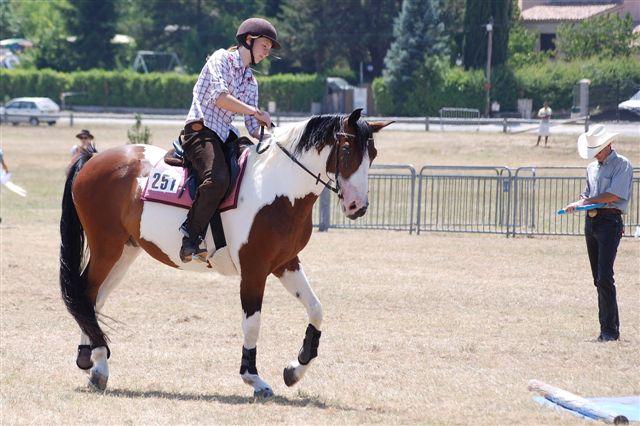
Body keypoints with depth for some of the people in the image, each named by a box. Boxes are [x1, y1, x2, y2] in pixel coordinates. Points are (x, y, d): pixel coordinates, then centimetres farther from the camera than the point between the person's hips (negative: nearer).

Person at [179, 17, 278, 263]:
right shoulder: (222, 59, 0)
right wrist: (254, 111, -16)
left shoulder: (250, 82, 23)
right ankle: (191, 237, -29)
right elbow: (218, 96, -16)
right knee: (218, 178, -34)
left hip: (225, 135, 9)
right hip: (201, 129, -9)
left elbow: (252, 125, 19)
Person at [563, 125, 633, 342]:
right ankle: (607, 327, 11)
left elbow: (614, 195, -15)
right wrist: (580, 203, 0)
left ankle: (610, 330, -12)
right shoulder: (592, 167, 19)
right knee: (598, 279, 7)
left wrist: (585, 202, -9)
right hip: (591, 221, 8)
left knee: (604, 278, -15)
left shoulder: (622, 165, -5)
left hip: (610, 221, -8)